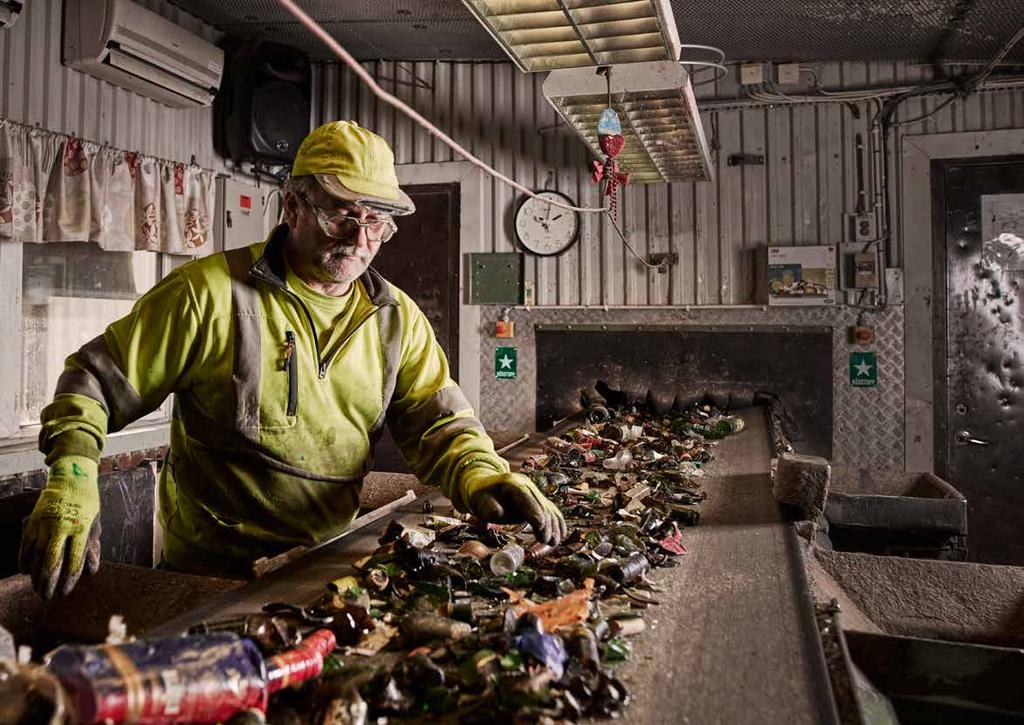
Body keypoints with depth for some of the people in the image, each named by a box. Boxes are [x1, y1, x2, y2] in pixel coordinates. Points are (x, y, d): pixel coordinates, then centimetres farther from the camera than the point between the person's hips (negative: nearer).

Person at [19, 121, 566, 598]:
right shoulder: (209, 293, -11)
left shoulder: (396, 318, 3)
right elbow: (95, 381, -5)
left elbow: (435, 418, -1)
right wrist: (71, 481, -19)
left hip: (330, 565, 3)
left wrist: (479, 474, -22)